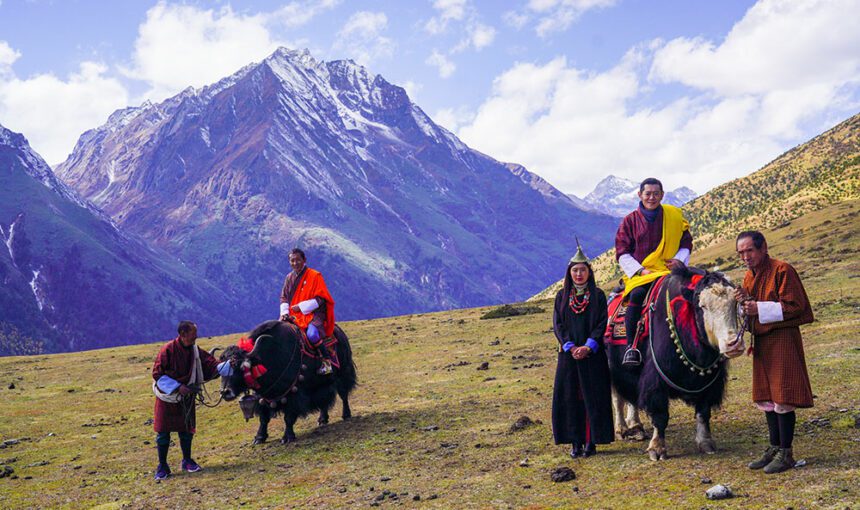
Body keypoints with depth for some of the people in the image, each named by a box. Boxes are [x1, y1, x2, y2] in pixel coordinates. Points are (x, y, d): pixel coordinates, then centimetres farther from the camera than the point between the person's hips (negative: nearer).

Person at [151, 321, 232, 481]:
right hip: (167, 397, -4)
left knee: (186, 429, 11)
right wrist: (177, 386, -25)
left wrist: (230, 365, -25)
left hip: (186, 398, 4)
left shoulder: (196, 351, -5)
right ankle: (162, 466, 12)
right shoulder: (168, 350, -20)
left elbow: (213, 367, -9)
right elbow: (157, 374, -18)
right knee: (163, 431, 0)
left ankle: (187, 461, 27)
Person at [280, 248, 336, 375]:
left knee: (312, 334, -33)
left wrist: (301, 306, -15)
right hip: (292, 315, 6)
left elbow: (319, 299, -10)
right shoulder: (289, 277, 12)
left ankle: (327, 360, -13)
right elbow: (283, 298, 16)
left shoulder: (315, 276, -6)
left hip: (312, 313, -6)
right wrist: (284, 312, -4)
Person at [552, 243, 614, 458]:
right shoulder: (562, 296, 7)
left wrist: (588, 346, -16)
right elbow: (557, 325, 1)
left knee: (593, 397, 0)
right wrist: (571, 347, -12)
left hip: (593, 355, -2)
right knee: (569, 397, 2)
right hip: (568, 355, 2)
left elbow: (602, 324, -4)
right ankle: (575, 442, 10)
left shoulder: (598, 295, 2)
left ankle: (591, 441, 8)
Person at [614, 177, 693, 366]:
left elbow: (686, 243, 19)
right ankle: (631, 346, -31)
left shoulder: (674, 216, 12)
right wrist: (641, 270, -9)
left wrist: (679, 260, -2)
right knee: (637, 294, -34)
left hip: (667, 271, 2)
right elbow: (622, 253, 5)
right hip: (638, 273, -2)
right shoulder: (630, 221, 7)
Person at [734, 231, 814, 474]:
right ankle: (774, 448, 23)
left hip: (783, 339, -8)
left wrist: (760, 309, -22)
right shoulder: (749, 276, 12)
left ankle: (786, 453, 3)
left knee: (782, 397, -5)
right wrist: (745, 301, -4)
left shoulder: (782, 270, -12)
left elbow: (795, 306, -16)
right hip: (761, 342, 8)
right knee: (766, 397, 13)